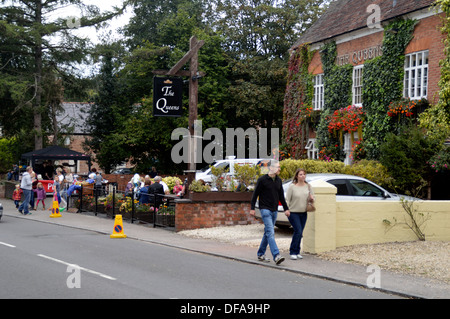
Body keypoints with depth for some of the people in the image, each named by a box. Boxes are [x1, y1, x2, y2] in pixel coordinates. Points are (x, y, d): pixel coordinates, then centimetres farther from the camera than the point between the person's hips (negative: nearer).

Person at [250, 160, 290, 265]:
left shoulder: (278, 180, 11)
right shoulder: (262, 180, -8)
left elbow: (281, 196, 17)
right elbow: (255, 194, -3)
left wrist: (286, 209, 13)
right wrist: (252, 208, -5)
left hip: (274, 211, 7)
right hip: (265, 209, -7)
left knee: (268, 233, 12)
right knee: (270, 233, -15)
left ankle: (261, 254, 23)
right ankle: (276, 256, -24)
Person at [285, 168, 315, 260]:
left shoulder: (308, 186, 6)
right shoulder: (292, 187, -7)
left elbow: (312, 199, 13)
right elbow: (287, 200, -6)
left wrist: (311, 199, -9)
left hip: (303, 213, 5)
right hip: (293, 212, -5)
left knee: (299, 233, 8)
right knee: (298, 231, -14)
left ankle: (297, 252, 19)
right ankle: (293, 252, -4)